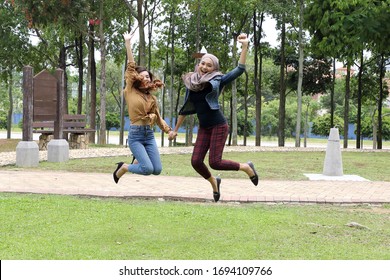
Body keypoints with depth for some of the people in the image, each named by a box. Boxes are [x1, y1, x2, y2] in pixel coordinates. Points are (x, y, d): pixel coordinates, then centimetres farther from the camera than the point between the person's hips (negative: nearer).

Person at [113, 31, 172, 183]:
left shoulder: (152, 98, 11)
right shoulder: (130, 91, -2)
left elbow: (158, 117, 20)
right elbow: (131, 66, -5)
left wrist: (169, 131, 16)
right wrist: (128, 43, -6)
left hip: (149, 134, 5)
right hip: (135, 134, -5)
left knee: (157, 170, -2)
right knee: (148, 169, -17)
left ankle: (138, 159, 28)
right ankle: (123, 167, 11)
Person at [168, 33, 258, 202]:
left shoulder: (217, 80, -6)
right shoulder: (191, 83, 6)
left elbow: (240, 70, -15)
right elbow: (185, 108, 16)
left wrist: (244, 47, -24)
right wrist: (175, 129, 19)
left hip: (219, 126, -5)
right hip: (204, 128, 5)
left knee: (214, 162, -13)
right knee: (196, 161, -4)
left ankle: (246, 167, 10)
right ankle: (213, 182, 25)